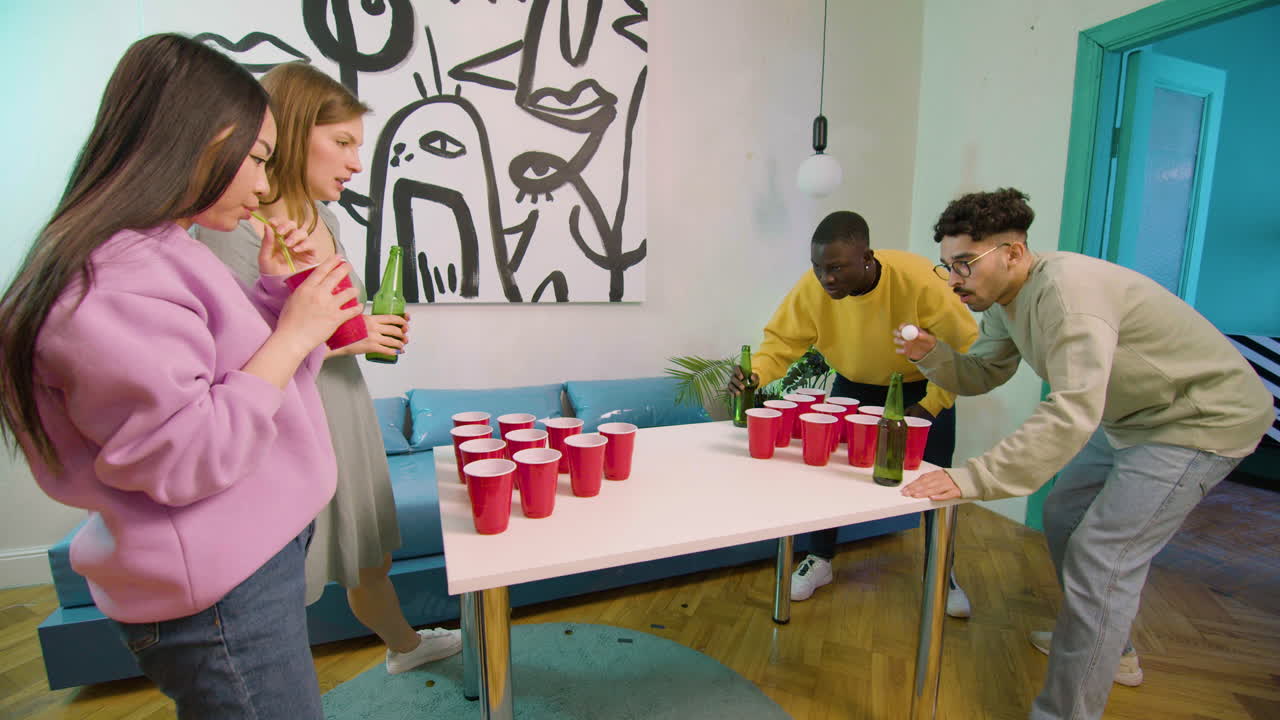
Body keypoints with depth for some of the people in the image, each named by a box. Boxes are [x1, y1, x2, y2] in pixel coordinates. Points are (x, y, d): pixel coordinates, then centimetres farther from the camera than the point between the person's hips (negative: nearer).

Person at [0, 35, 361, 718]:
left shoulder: (163, 252, 10)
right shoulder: (118, 278, -22)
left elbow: (234, 367, 17)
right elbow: (185, 460, -26)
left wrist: (275, 293, 2)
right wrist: (292, 332, -21)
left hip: (253, 555, 10)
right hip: (217, 598, -9)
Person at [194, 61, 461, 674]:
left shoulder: (326, 217, 7)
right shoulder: (230, 228, -18)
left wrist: (375, 329, 0)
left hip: (347, 414, 8)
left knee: (369, 560, 27)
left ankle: (403, 644, 51)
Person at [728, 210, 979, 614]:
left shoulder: (919, 279, -34)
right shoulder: (812, 288, -28)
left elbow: (964, 348, -24)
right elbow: (781, 341, -23)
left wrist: (929, 405, -28)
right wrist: (754, 374, -43)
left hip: (924, 387, -1)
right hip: (856, 385, 2)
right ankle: (820, 560, 19)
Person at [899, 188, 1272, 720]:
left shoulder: (1067, 289, -33)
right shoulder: (1004, 300, -3)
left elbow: (1072, 414, -41)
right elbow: (982, 373, 3)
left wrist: (972, 478, -45)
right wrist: (931, 355, -18)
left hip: (1201, 417, -10)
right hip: (1132, 418, 10)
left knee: (1099, 558, -14)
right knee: (1064, 519, 17)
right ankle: (1110, 649, 39)